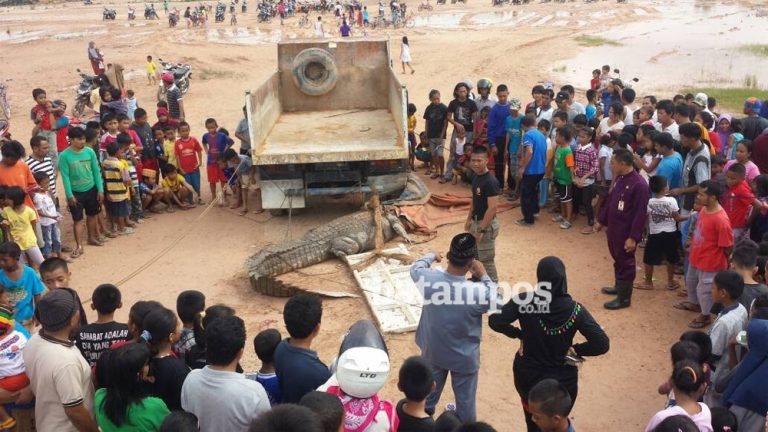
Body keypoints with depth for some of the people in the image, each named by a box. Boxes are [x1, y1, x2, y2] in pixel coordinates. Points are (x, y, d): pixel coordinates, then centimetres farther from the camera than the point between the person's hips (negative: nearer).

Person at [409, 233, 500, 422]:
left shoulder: (427, 278, -25)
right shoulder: (479, 291, -33)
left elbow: (415, 268, 1)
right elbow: (496, 302, -9)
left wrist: (431, 256, 19)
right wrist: (484, 276, -5)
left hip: (433, 352, 4)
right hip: (464, 357, -3)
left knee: (429, 393, 28)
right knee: (465, 399, 22)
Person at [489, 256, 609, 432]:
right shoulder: (575, 310, -18)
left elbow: (495, 321, -22)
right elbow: (602, 344, -21)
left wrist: (519, 334, -6)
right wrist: (575, 349, -5)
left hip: (527, 375, 1)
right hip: (562, 379, -1)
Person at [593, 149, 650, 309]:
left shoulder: (639, 184, -24)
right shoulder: (619, 178, 4)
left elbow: (640, 214, -23)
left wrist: (634, 237, -23)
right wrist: (601, 220, 22)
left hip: (626, 232, -9)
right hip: (613, 228, 9)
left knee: (625, 263, 3)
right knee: (617, 259, 22)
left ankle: (624, 298, 14)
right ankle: (618, 287, 40)